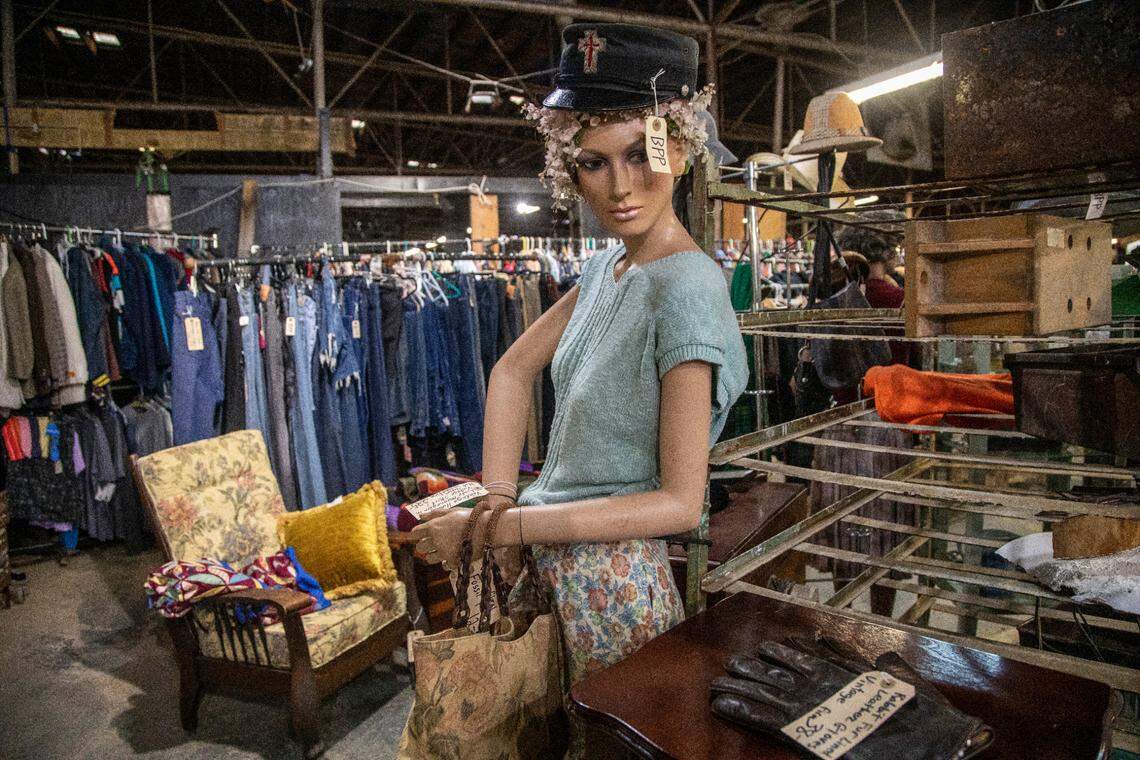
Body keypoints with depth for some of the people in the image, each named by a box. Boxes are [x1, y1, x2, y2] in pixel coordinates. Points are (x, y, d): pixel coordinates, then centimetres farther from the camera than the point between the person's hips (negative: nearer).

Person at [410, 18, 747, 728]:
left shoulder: (687, 290, -24)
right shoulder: (607, 267, 2)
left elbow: (679, 503, -24)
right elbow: (514, 369, 6)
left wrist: (498, 528, -24)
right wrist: (498, 504, -8)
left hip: (610, 577, -7)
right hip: (553, 551, 7)